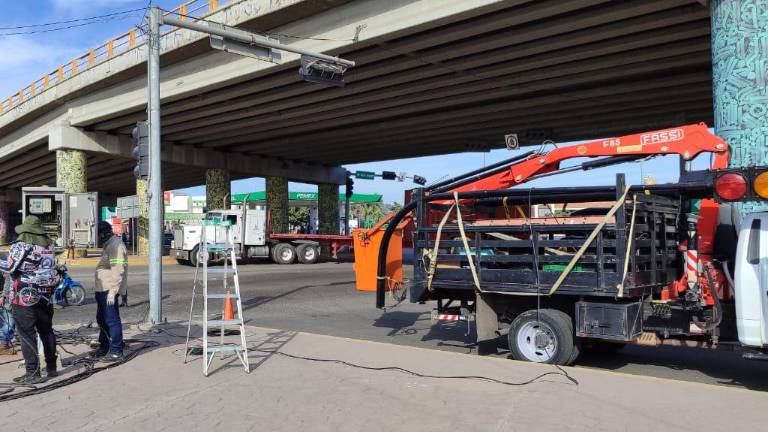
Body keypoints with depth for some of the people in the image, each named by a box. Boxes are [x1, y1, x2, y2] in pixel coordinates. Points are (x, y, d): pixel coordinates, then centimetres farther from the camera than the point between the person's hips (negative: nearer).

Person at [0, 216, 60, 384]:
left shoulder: (20, 246, -11)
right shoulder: (49, 245, 6)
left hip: (24, 296, -6)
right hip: (45, 296, 6)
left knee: (26, 333, 0)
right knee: (46, 330, 15)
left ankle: (32, 372, 0)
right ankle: (51, 367, 23)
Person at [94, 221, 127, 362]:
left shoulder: (116, 245, -16)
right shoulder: (108, 245, 18)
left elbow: (118, 271, -23)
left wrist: (112, 291, -26)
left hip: (109, 290, -11)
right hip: (102, 289, 11)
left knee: (112, 321, -6)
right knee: (101, 319, 20)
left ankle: (116, 352, 0)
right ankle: (104, 347, 33)